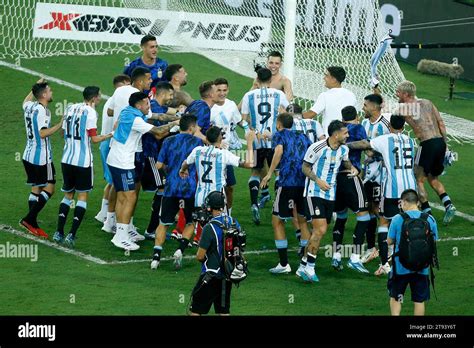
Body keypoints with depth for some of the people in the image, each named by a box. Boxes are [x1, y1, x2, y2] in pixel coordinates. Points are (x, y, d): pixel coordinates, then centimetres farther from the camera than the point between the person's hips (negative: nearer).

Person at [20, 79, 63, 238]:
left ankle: (33, 225, 15)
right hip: (41, 157, -9)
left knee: (35, 189, 15)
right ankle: (29, 219, -9)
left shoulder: (29, 106, 8)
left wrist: (36, 87, 42)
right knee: (49, 188, -2)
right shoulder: (42, 110, -18)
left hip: (29, 156, 9)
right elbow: (43, 133, -26)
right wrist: (60, 125, -22)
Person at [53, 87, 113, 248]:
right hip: (83, 161, -6)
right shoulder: (90, 112, -11)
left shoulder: (70, 108, 9)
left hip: (67, 159, 6)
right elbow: (94, 139, -12)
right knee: (82, 196, 3)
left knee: (68, 194, 17)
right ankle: (71, 235, -7)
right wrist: (111, 135, 1)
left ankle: (59, 232, 11)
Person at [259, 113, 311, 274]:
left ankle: (284, 264, 2)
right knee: (303, 221, 17)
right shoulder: (303, 137, 22)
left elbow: (279, 151, -13)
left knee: (277, 221, 7)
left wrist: (270, 173, -11)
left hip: (287, 183, -5)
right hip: (306, 182, 5)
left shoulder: (279, 135, 7)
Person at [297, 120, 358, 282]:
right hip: (314, 193, -7)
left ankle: (304, 266, 18)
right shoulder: (317, 148, -15)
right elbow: (305, 167, -6)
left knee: (317, 232, 8)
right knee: (321, 230, -17)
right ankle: (308, 267, -8)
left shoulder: (343, 149, 4)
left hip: (330, 195, 7)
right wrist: (317, 180, -20)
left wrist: (352, 167, 5)